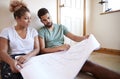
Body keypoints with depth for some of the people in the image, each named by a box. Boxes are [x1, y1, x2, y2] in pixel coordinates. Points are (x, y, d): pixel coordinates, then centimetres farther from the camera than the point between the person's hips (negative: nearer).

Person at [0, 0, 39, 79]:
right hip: (12, 61, -1)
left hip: (30, 59, 2)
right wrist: (11, 61, -25)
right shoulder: (6, 31, 5)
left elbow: (37, 49, 5)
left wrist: (27, 56, -17)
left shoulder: (33, 31, 11)